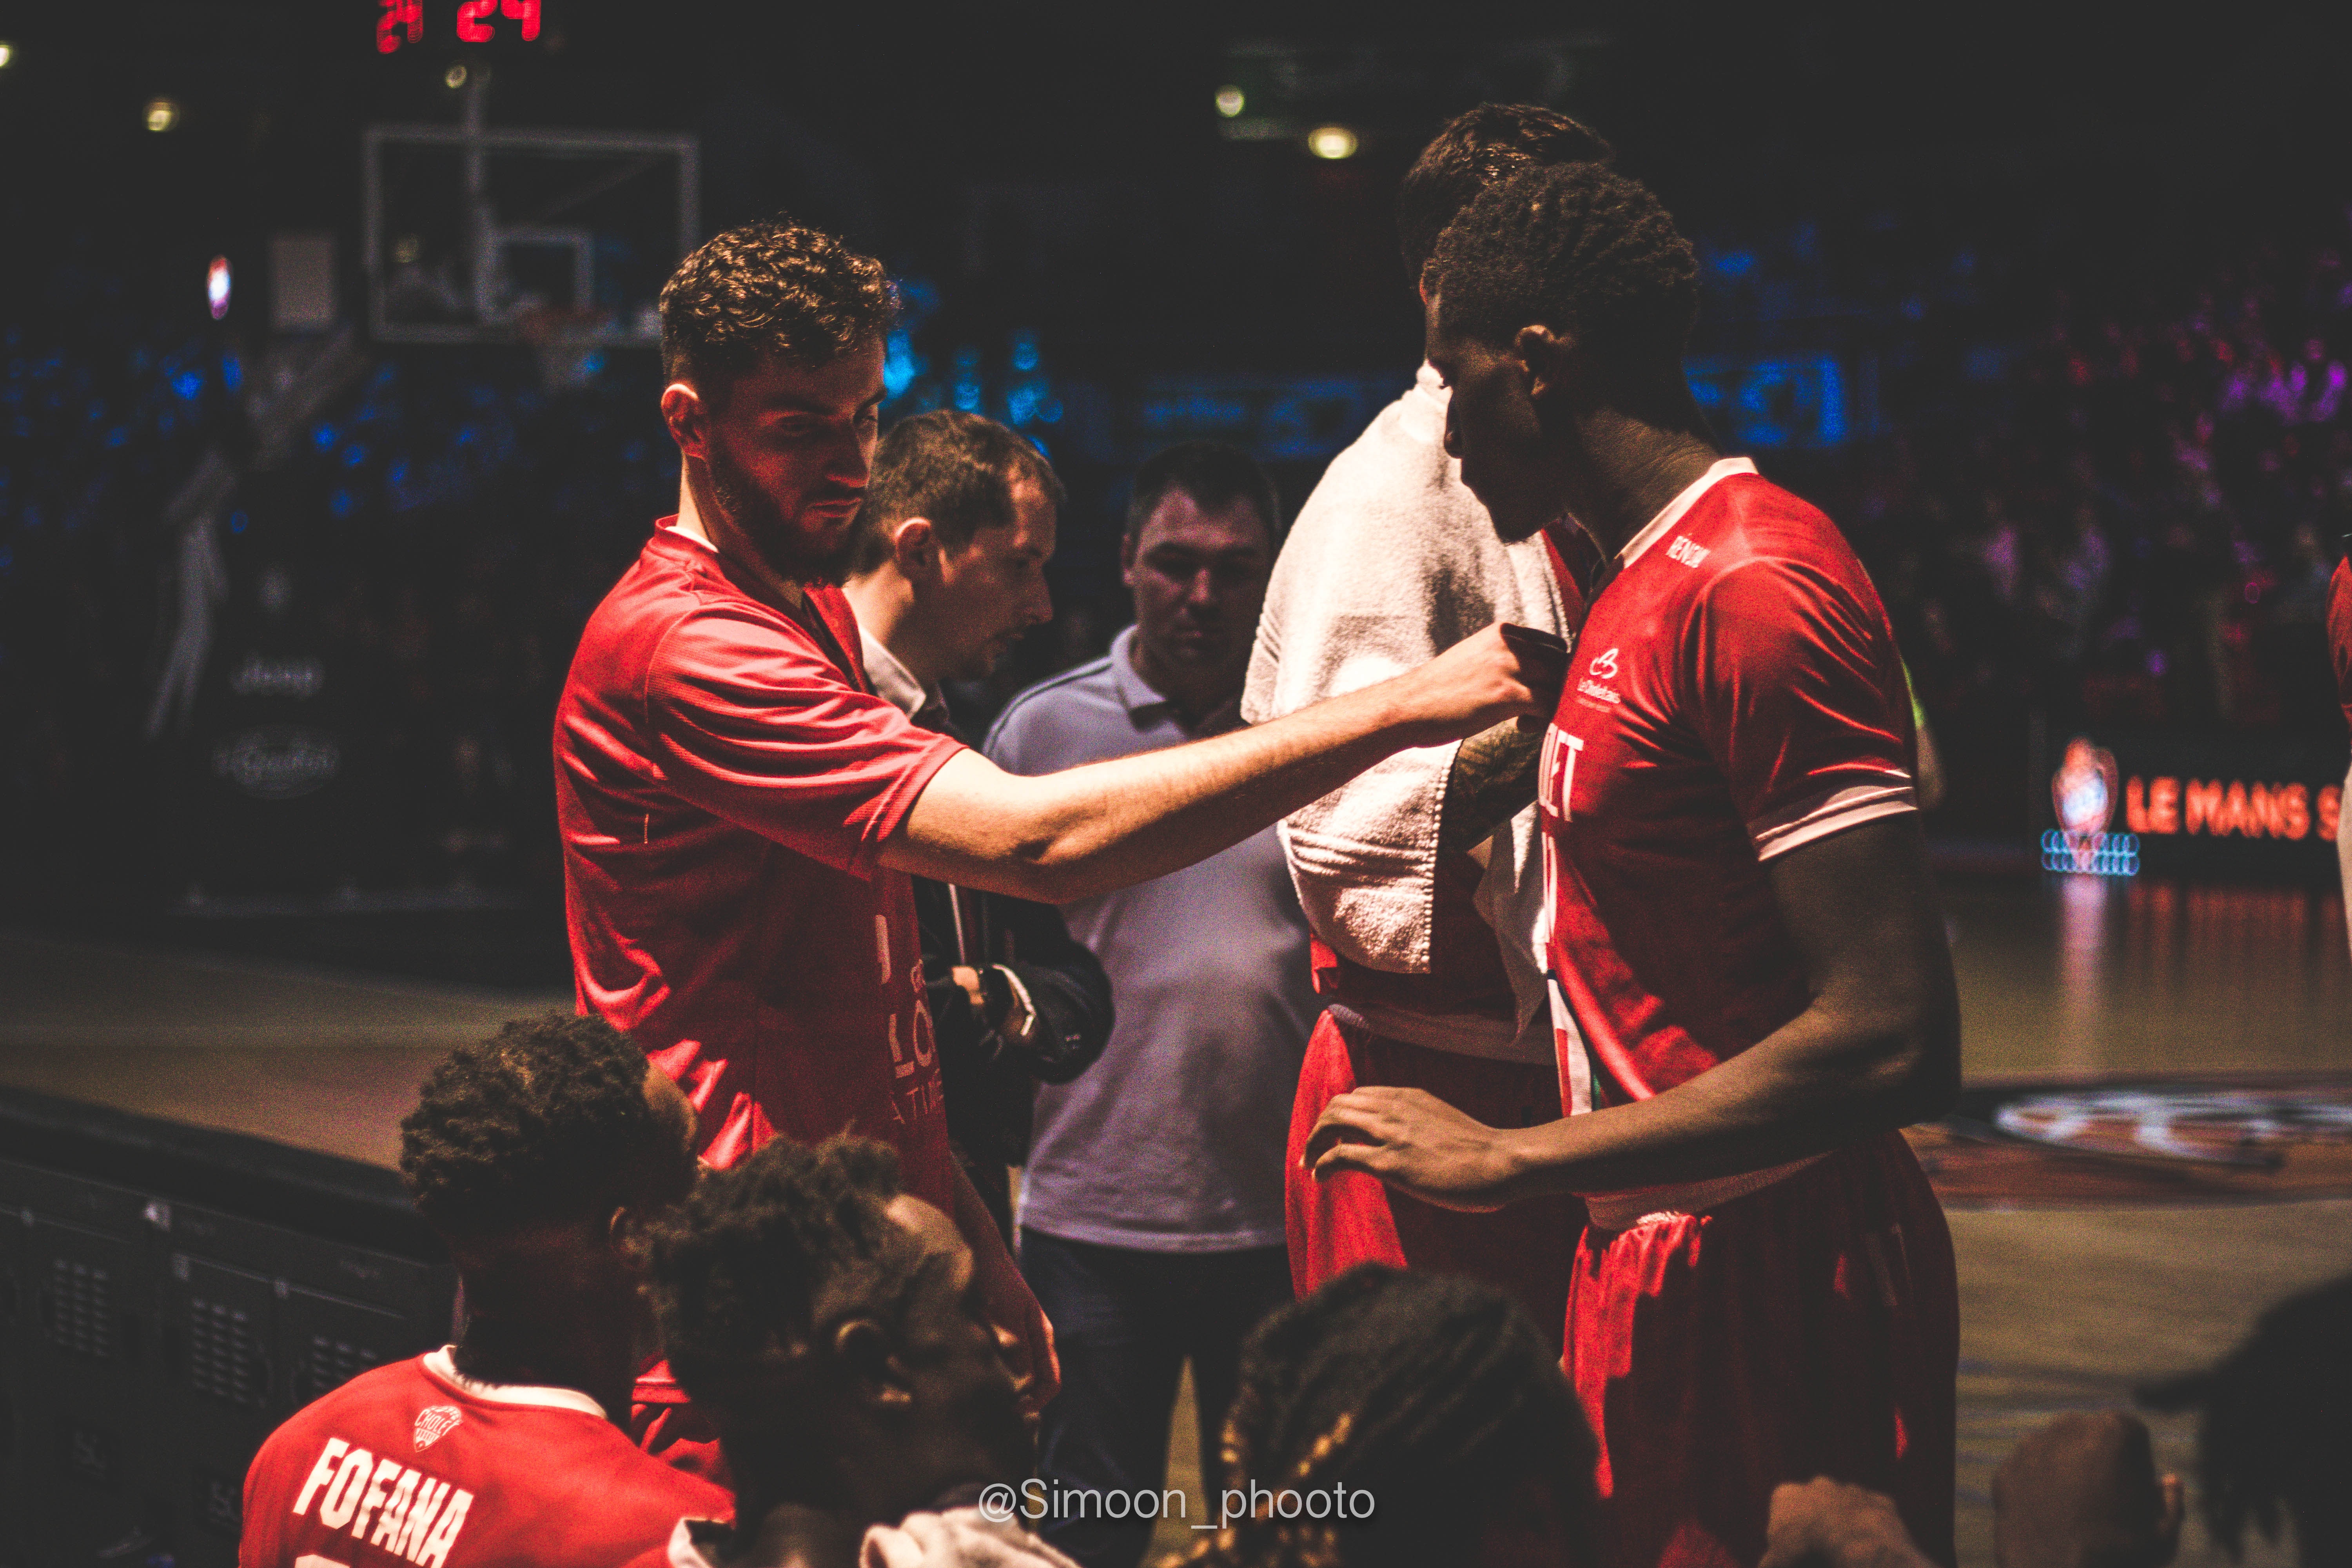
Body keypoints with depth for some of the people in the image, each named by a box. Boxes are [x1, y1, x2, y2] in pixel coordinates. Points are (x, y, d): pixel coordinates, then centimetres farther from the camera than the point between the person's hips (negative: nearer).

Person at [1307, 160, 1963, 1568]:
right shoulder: (1650, 580, 14)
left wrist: (1511, 1159, -22)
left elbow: (1893, 1036, -25)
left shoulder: (1751, 587, -18)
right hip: (1663, 1263, 10)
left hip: (1771, 1281, -10)